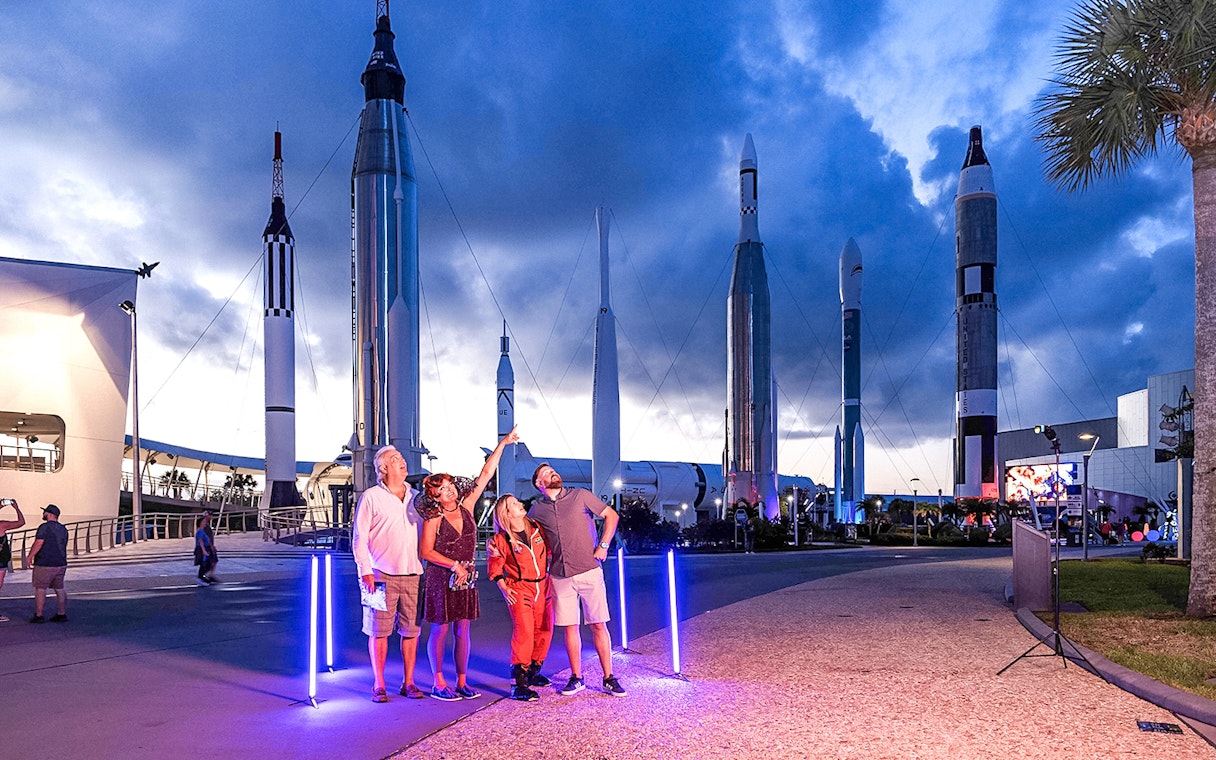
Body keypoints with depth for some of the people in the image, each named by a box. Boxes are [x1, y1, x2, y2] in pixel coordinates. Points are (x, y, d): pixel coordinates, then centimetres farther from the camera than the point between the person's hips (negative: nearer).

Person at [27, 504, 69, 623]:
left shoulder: (45, 527, -13)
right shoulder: (63, 529, 12)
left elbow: (38, 544, -18)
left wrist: (29, 557, -8)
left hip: (45, 564, -7)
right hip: (61, 564, 7)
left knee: (40, 589, 1)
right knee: (59, 589, 10)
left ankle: (38, 616, 3)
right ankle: (62, 614, 12)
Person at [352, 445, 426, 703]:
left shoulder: (415, 497, 12)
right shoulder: (371, 497, -1)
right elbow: (359, 538, -2)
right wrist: (365, 570, -9)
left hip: (413, 575, 4)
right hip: (382, 575, -4)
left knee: (411, 630, 6)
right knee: (379, 631, 1)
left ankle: (409, 682, 16)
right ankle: (378, 685, 11)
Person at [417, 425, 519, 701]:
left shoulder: (466, 505, 3)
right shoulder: (433, 518, -9)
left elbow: (486, 474, 4)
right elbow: (426, 551, -11)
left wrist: (502, 444, 4)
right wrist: (455, 565, -15)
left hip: (466, 578, 5)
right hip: (441, 579, -5)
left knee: (463, 630, 7)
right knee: (440, 629, 2)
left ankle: (462, 682, 14)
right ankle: (438, 684, 10)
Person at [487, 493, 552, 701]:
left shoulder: (537, 529, 3)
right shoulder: (501, 540, -9)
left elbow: (549, 550, 17)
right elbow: (495, 567, -1)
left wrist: (551, 576, 12)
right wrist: (504, 588, -8)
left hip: (543, 586, 6)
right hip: (519, 588, -6)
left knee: (544, 631, 9)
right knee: (524, 631, -17)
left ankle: (533, 672, 29)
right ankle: (519, 684, -16)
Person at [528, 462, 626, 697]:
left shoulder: (580, 495, 1)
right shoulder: (537, 509, 7)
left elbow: (612, 515, 6)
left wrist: (603, 545, -3)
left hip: (589, 571, -2)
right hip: (560, 576, 2)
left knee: (598, 625, -1)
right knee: (570, 627, 5)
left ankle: (609, 679, 6)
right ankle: (576, 678, 17)